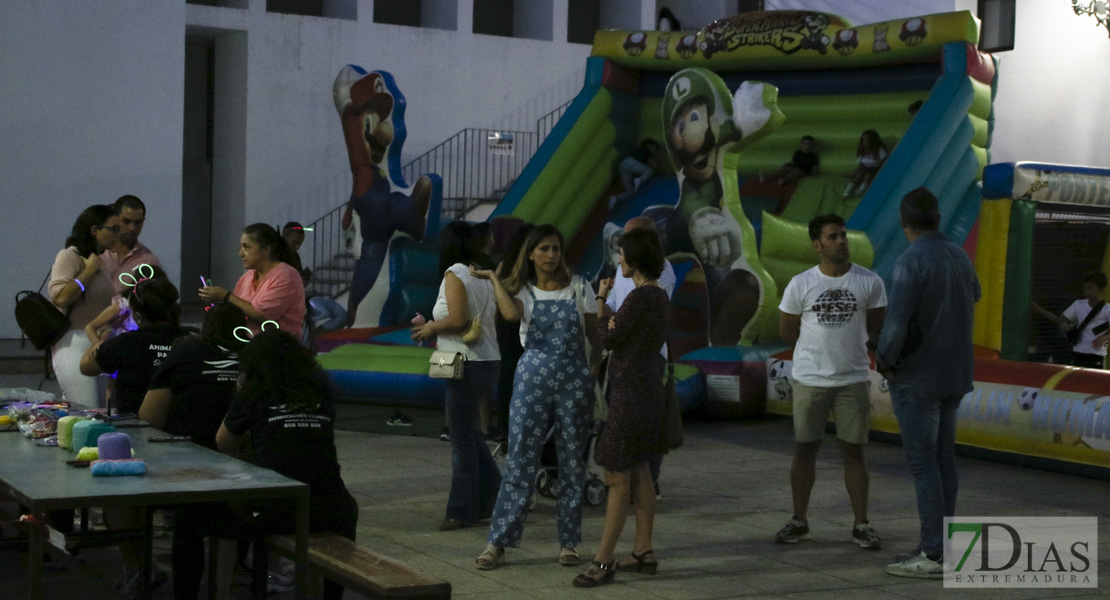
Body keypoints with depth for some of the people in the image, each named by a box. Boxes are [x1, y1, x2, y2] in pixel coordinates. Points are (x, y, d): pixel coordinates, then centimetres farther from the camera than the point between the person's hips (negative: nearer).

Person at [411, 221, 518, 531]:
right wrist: (493, 278, 5)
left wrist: (431, 327, -4)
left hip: (468, 365, -8)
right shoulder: (483, 278, 8)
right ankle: (491, 494, 23)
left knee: (463, 438, 1)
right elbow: (510, 313, -5)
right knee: (470, 432, 20)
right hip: (489, 361, 8)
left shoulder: (454, 274, -11)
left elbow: (458, 320, -21)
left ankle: (462, 511, 8)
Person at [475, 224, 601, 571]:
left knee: (572, 462, 5)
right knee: (520, 460, -3)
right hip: (533, 379, -1)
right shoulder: (522, 290, 4)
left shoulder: (578, 288, 4)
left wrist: (592, 374, -2)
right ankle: (498, 543, 1)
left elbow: (595, 339, 7)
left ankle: (568, 543, 14)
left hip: (574, 381, 1)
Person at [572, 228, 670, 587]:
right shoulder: (660, 295, 10)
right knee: (639, 473, 14)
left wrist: (605, 322, 7)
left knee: (618, 477, -6)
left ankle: (604, 562, -3)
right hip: (648, 386, 10)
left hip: (630, 389, -10)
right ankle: (644, 553, 19)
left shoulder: (639, 297, -19)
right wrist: (614, 325, 3)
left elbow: (610, 340, -12)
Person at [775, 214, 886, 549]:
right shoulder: (800, 285, -2)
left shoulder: (869, 282, -2)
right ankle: (799, 522, 18)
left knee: (853, 451, 4)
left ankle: (861, 525, 11)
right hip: (809, 380, 0)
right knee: (804, 449, 8)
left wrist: (849, 348, 3)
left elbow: (876, 329, 8)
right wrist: (819, 349, 9)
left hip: (854, 380, 0)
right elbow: (787, 332, 7)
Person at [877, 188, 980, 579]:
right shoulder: (958, 257, 6)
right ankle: (938, 548, 16)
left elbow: (895, 325, -28)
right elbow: (973, 296, 30)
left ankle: (934, 556, -3)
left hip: (917, 376, -8)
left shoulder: (910, 263, -21)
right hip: (951, 373, 8)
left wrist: (884, 360, -7)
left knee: (921, 464, -4)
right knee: (942, 458, 12)